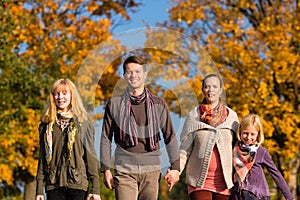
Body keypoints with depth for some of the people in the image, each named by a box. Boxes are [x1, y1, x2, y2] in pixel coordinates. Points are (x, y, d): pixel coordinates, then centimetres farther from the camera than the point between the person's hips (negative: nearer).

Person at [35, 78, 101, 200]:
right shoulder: (47, 125, 12)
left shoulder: (83, 123, 5)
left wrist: (95, 189, -3)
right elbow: (42, 158, 12)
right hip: (54, 185, 2)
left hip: (77, 184, -2)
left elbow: (91, 156, 3)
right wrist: (39, 190, 6)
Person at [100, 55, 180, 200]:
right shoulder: (115, 104, 6)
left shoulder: (158, 104, 9)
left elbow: (170, 137, 11)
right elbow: (106, 138, 9)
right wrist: (106, 169, 4)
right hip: (124, 170, -1)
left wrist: (174, 167, 5)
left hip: (151, 170, 2)